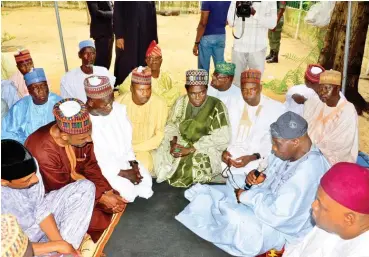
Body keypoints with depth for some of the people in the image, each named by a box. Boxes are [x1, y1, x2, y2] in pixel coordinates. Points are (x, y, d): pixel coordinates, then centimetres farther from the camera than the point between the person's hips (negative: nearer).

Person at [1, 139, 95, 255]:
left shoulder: (29, 164, -22)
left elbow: (41, 209, -12)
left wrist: (61, 242, -18)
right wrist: (58, 245, -25)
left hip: (42, 219, 6)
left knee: (85, 187, -11)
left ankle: (66, 244, -13)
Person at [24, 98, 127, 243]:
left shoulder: (80, 134, -19)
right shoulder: (44, 152, -37)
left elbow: (91, 166, -6)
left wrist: (108, 192, -16)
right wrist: (101, 198, -22)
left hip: (77, 180, 7)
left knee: (118, 200, 0)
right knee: (98, 220, -20)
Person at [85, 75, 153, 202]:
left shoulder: (119, 108, -11)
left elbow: (127, 137, 1)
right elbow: (95, 160, -22)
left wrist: (133, 163, -8)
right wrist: (123, 173, -20)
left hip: (123, 158, 6)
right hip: (102, 166, -5)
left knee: (146, 180, -5)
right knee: (128, 193, -18)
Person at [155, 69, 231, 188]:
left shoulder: (216, 106, -13)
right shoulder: (181, 102, 1)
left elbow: (221, 138, -18)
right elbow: (171, 125, 5)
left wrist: (191, 149, -23)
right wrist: (173, 142, -18)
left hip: (207, 149, -3)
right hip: (182, 143, 4)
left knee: (199, 162, -33)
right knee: (161, 154, -20)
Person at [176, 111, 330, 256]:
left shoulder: (308, 170, -33)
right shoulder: (287, 152, -4)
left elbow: (278, 214, -34)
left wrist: (246, 196, -21)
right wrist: (255, 180, -11)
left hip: (281, 228, -8)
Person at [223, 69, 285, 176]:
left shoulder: (276, 108, -1)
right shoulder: (234, 105, 14)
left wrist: (252, 158, -19)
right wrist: (223, 150, -10)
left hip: (258, 158, -3)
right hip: (231, 154, 4)